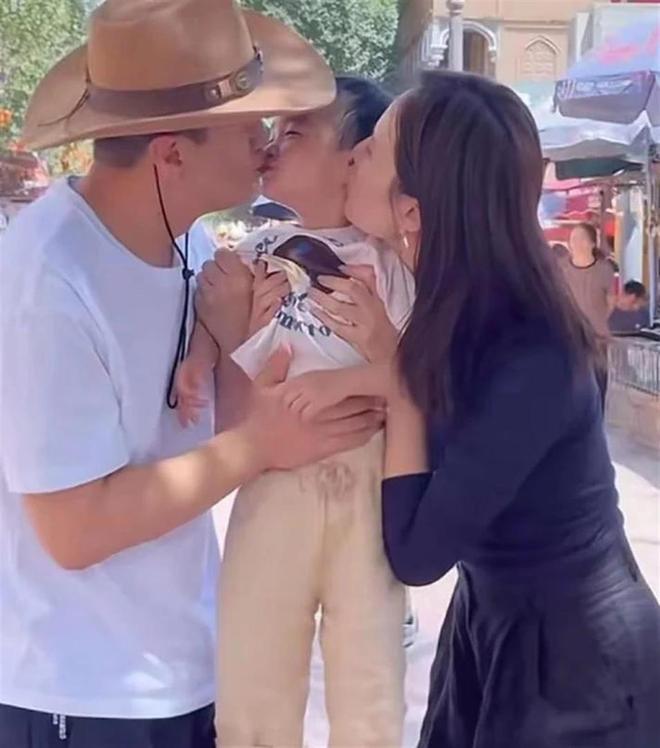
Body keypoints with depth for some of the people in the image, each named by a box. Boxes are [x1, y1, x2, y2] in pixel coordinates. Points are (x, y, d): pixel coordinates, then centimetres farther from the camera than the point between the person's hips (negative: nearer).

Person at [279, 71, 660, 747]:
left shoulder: (531, 361, -30)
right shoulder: (453, 306, -9)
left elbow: (415, 553, -25)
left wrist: (397, 374, -22)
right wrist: (379, 377, -24)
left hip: (576, 659, -6)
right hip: (486, 621, 7)